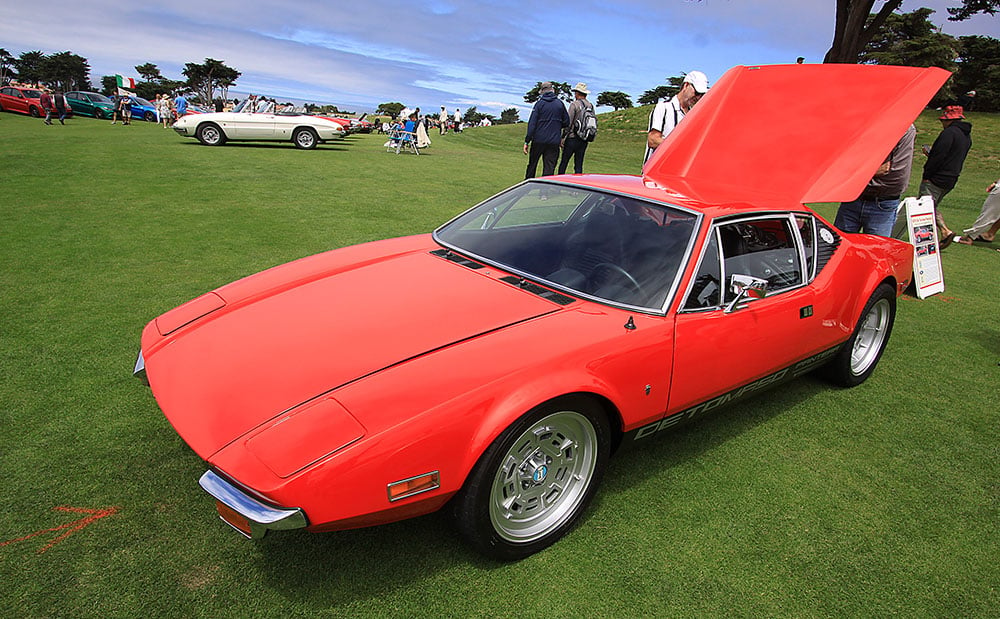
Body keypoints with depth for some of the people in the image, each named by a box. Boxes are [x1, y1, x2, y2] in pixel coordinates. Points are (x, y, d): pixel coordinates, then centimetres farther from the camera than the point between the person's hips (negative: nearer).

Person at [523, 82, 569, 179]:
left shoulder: (539, 103, -4)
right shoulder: (560, 104, 3)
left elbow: (532, 124, -9)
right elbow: (566, 123, 9)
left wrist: (527, 141, -8)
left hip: (538, 140, -1)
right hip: (554, 142, 1)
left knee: (532, 165, 14)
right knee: (549, 168, 1)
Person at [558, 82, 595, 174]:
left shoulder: (574, 104, -7)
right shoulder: (591, 106, 10)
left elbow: (568, 123, -10)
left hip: (573, 138, -6)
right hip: (584, 140, 6)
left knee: (563, 163, 0)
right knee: (579, 165, 8)